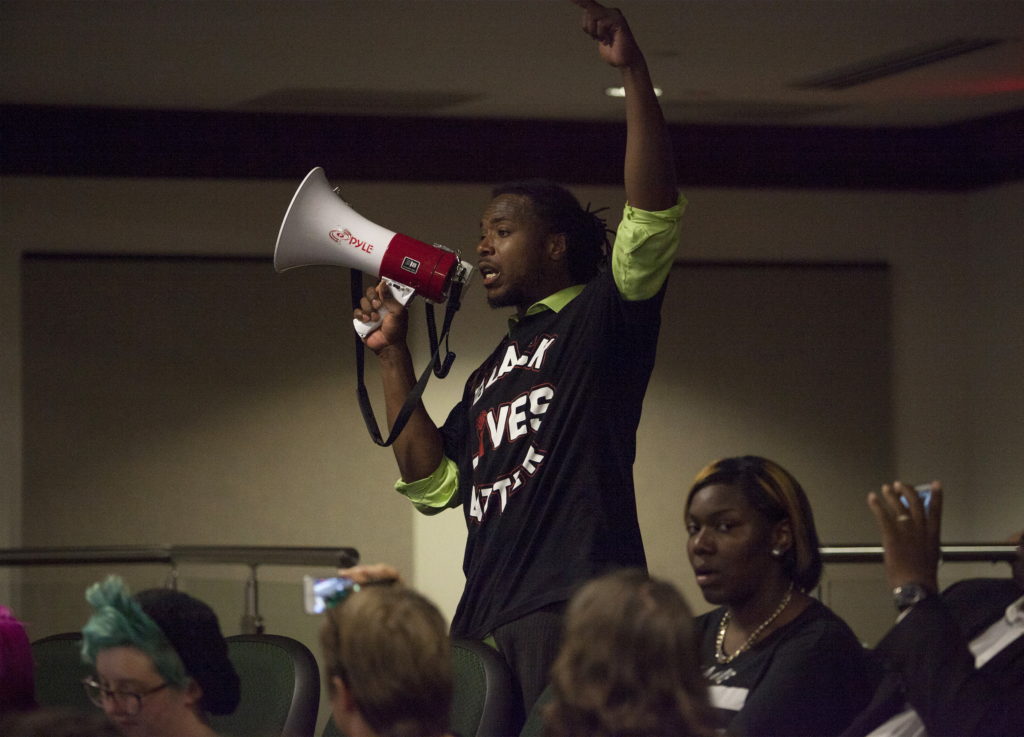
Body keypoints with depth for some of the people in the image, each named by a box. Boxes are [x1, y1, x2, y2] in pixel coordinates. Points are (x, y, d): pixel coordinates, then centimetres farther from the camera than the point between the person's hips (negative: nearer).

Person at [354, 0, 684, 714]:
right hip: (487, 616, 8)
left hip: (574, 607, -8)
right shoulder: (492, 371, 28)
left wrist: (634, 71, -17)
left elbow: (653, 216, -12)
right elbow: (433, 484, 22)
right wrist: (393, 357, 19)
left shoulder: (600, 320, 4)